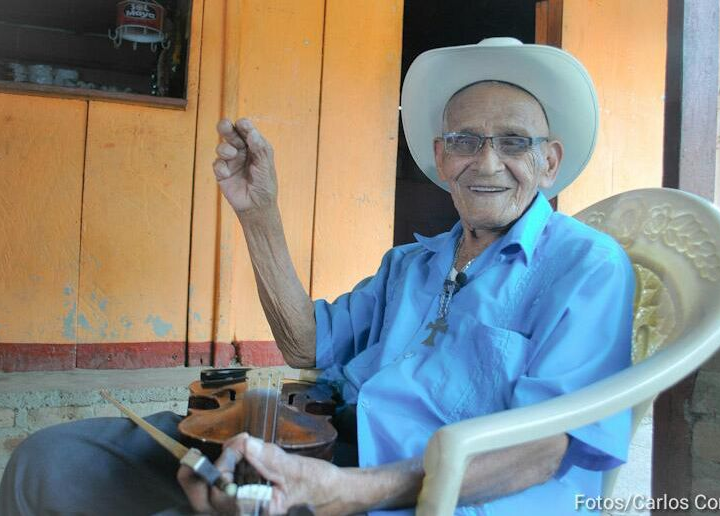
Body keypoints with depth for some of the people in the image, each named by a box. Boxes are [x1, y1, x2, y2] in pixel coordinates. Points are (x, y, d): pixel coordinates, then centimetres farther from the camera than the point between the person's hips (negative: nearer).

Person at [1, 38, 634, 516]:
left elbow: (547, 442, -14)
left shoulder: (588, 264, -2)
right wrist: (259, 212, 11)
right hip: (335, 461, 7)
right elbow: (310, 345, 19)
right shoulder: (410, 263, 22)